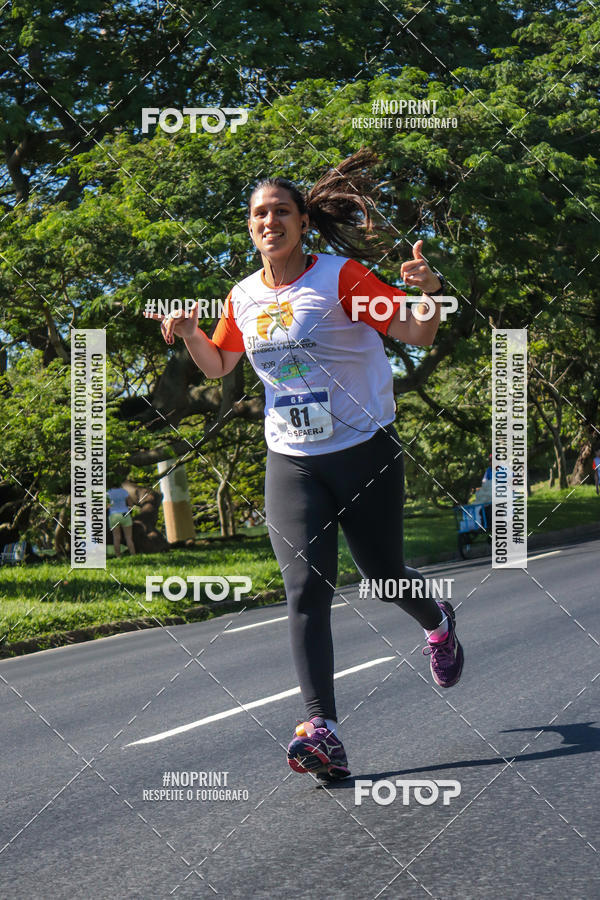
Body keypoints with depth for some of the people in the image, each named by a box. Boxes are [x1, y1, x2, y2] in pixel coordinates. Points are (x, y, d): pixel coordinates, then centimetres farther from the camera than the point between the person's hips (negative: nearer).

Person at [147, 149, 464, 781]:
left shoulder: (341, 277, -8)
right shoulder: (243, 297, 6)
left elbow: (417, 335, -9)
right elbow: (218, 366, 22)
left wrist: (429, 293, -30)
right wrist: (188, 333, 2)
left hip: (366, 451, -3)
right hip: (292, 462, 3)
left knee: (382, 574, 9)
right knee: (305, 588, -13)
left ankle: (437, 623, 46)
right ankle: (321, 728, -19)